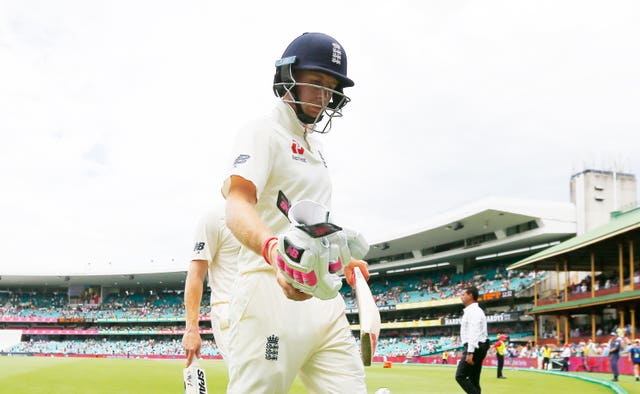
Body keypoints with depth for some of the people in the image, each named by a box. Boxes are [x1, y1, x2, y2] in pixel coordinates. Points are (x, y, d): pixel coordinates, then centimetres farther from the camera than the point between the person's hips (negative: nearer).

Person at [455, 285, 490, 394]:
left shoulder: (473, 311, -13)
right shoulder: (471, 310, 18)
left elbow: (474, 333, -22)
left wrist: (470, 352, -26)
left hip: (474, 347, -10)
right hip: (477, 347, 10)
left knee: (460, 376, -11)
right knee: (473, 379, 10)